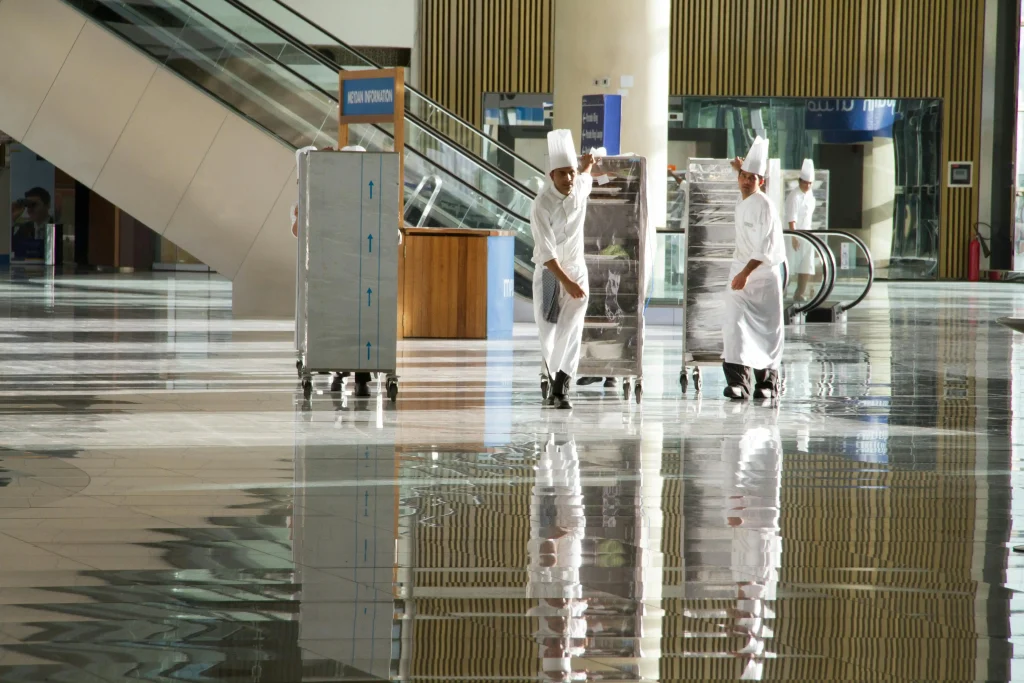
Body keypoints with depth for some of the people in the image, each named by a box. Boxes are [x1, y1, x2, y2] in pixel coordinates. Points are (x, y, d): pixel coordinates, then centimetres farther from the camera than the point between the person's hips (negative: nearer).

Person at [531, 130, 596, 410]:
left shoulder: (581, 187, -6)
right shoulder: (542, 205, -20)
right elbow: (546, 251, -24)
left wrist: (586, 165, 10)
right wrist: (566, 282, -29)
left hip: (576, 269, 2)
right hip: (548, 272, -2)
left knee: (571, 330, -12)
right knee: (549, 334, 3)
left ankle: (561, 390, -14)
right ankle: (557, 385, 22)